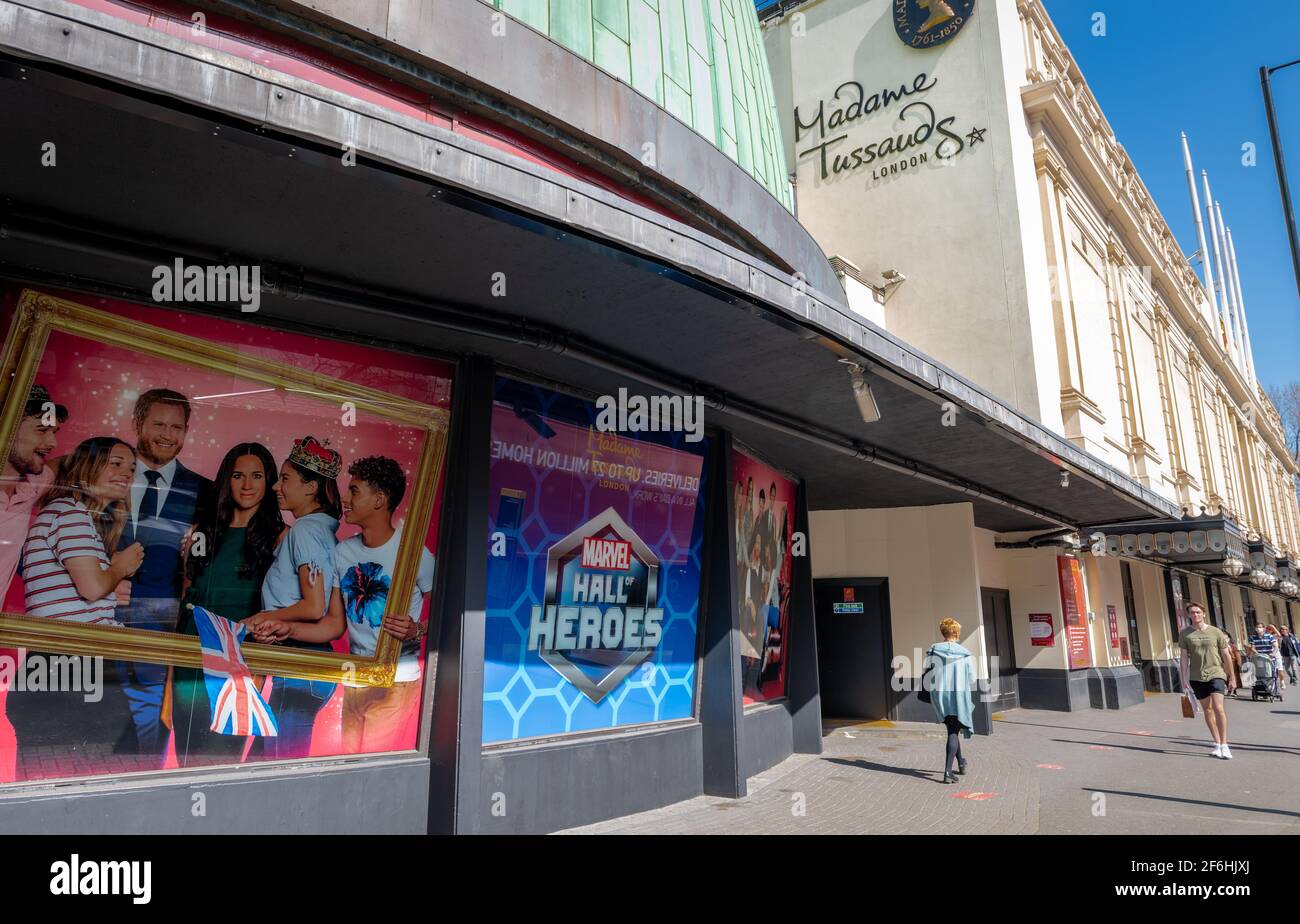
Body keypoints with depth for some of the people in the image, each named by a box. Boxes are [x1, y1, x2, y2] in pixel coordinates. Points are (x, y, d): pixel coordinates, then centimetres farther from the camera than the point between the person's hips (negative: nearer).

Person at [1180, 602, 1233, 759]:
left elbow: (1226, 655, 7)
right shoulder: (1185, 634, 1)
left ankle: (1224, 745, -6)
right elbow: (1184, 658, 4)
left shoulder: (1216, 632, -1)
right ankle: (1217, 744, 18)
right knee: (1207, 709, 10)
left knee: (1218, 708, -14)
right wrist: (1184, 680, 1)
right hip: (1197, 677, 2)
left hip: (1216, 674, -2)